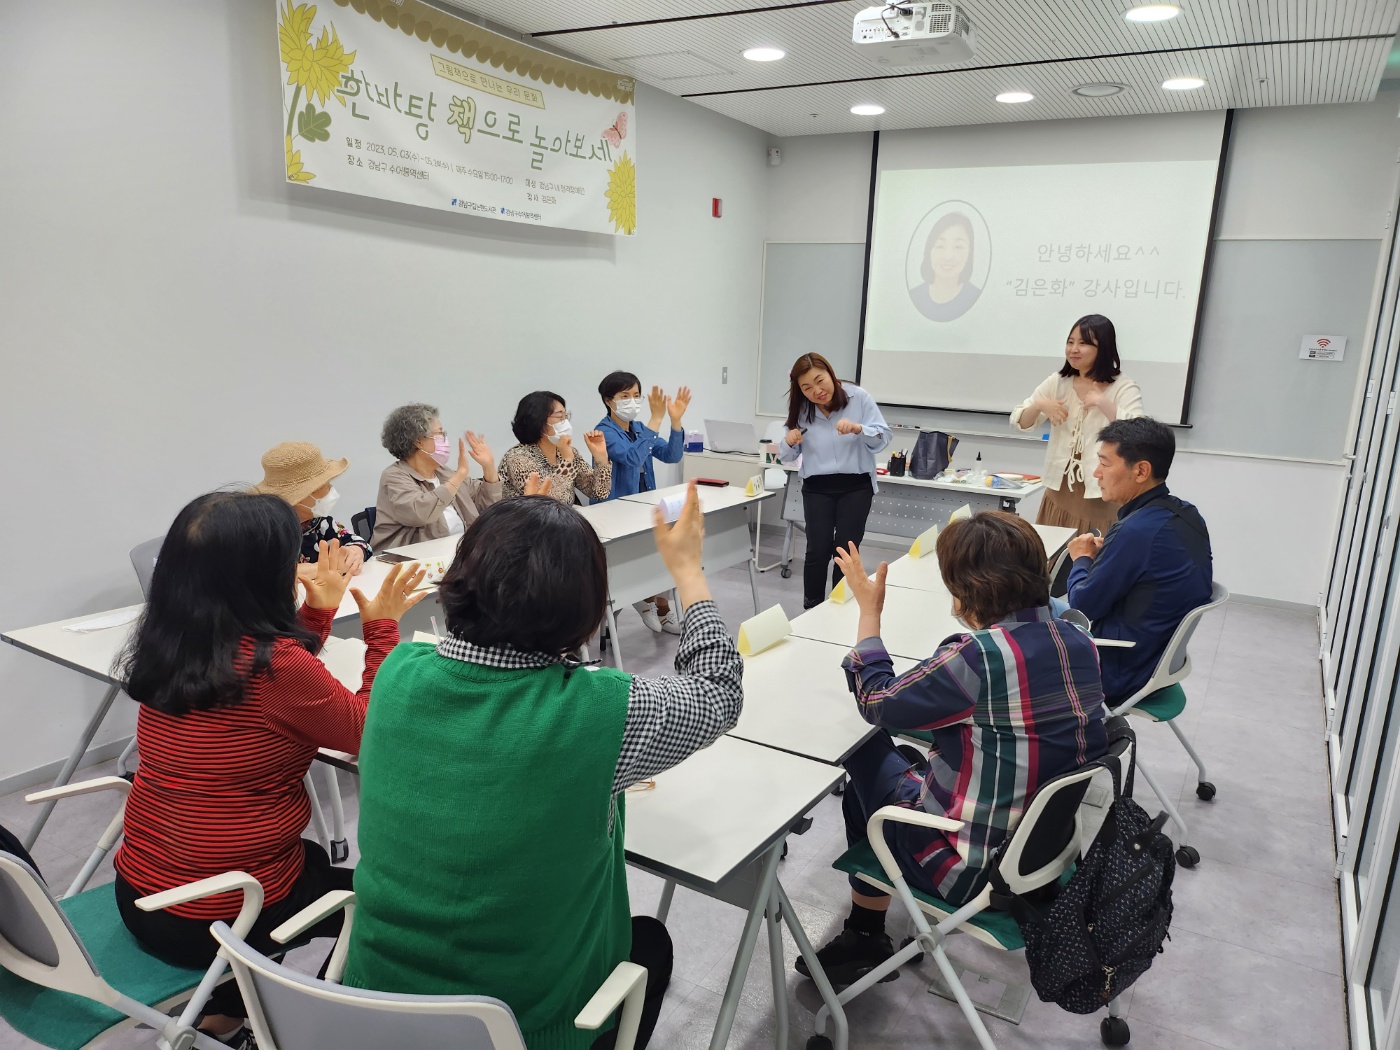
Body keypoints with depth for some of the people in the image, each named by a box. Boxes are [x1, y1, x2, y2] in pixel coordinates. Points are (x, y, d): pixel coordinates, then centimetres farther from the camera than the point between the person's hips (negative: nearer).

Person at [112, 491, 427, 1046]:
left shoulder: (164, 647, -4)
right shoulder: (274, 663, -28)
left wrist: (319, 609, 9)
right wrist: (381, 627, -9)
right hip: (221, 918, -7)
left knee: (312, 858, 32)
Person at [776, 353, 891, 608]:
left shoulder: (858, 398, -9)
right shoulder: (800, 410, -2)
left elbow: (883, 437, -11)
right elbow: (787, 457, 5)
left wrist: (858, 428, -31)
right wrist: (789, 442, -18)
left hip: (856, 486, -1)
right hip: (817, 488, 1)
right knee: (818, 550, -6)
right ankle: (811, 610, 9)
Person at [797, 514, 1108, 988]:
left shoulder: (977, 657, -29)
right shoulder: (1079, 642, -5)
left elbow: (876, 701, -13)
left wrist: (869, 609, -3)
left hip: (979, 869, -7)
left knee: (868, 761, 16)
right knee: (912, 765, 24)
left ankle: (865, 938, 34)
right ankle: (864, 937, 35)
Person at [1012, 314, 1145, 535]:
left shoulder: (1124, 388, -6)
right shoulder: (1057, 382, 7)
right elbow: (1019, 422, 7)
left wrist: (1103, 403, -24)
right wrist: (1039, 405, -12)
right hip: (1059, 491, 4)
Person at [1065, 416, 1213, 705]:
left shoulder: (1137, 530, -28)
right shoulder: (1187, 515, -1)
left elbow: (1083, 607, -18)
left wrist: (1082, 560, -1)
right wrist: (1103, 555, 0)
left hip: (1120, 673, -8)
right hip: (1159, 656, 8)